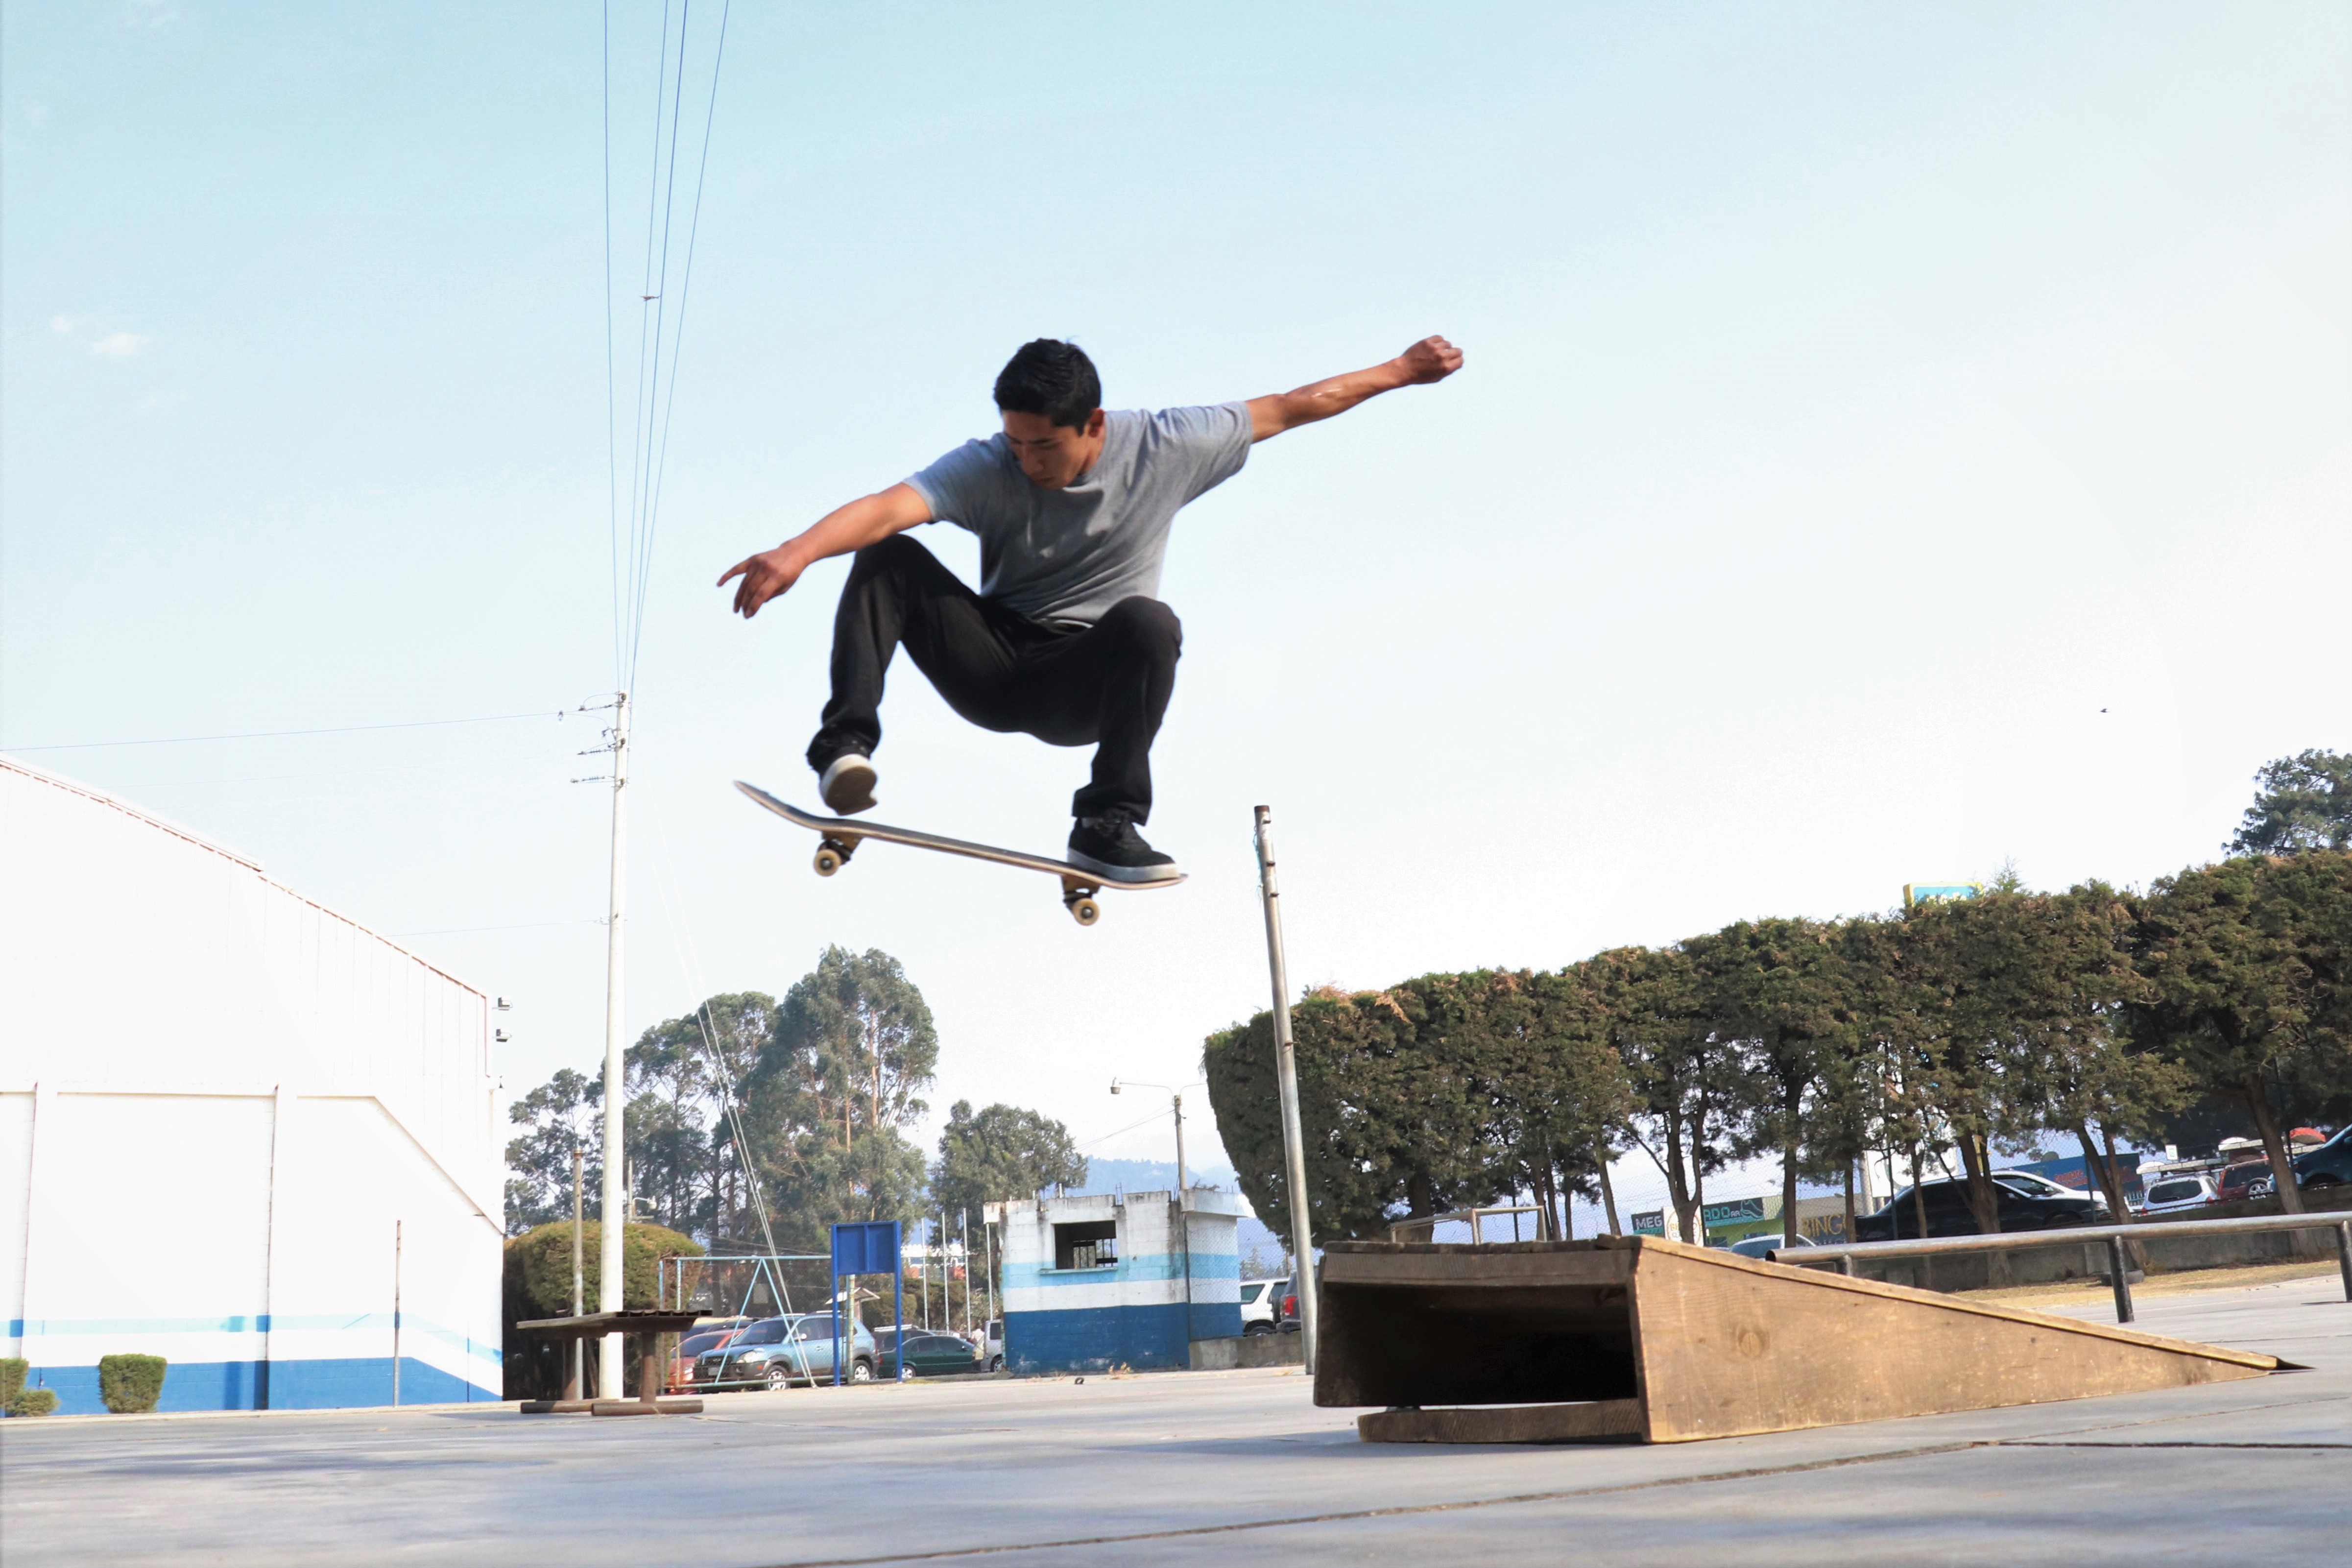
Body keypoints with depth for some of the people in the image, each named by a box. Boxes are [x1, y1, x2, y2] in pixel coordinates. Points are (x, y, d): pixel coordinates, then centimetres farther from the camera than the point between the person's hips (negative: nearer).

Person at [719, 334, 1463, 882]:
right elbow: (886, 507, -33)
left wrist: (1400, 370, 6)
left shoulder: (1164, 447, -9)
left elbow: (1287, 408, 1)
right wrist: (799, 551, -51)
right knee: (889, 558, -22)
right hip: (992, 666, 0)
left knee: (1147, 621, -36)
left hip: (1086, 686, 0)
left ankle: (1108, 827, -29)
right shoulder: (985, 468, -15)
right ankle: (846, 742, -33)